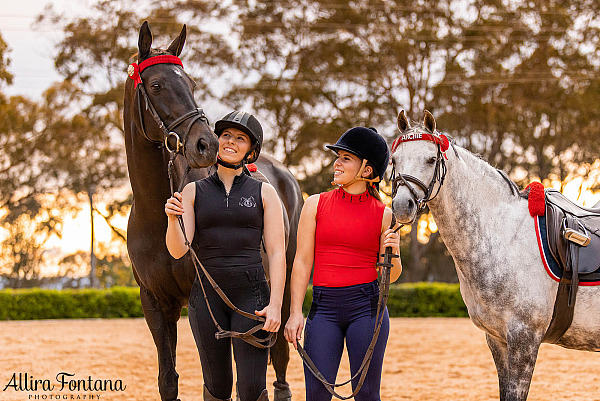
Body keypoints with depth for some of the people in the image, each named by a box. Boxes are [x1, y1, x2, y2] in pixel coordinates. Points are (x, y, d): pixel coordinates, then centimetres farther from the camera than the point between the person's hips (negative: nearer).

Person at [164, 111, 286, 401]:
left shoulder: (264, 192, 5)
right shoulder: (193, 192, 7)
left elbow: (277, 253, 0)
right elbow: (178, 250, -2)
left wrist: (275, 304, -11)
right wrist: (172, 218, -22)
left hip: (251, 294, -1)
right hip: (207, 296, 1)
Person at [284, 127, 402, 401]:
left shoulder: (383, 214, 4)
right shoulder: (316, 204, 5)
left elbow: (391, 276, 9)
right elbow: (302, 261, 4)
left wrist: (393, 252, -12)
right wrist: (295, 312, -3)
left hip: (367, 306, -1)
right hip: (324, 307, 1)